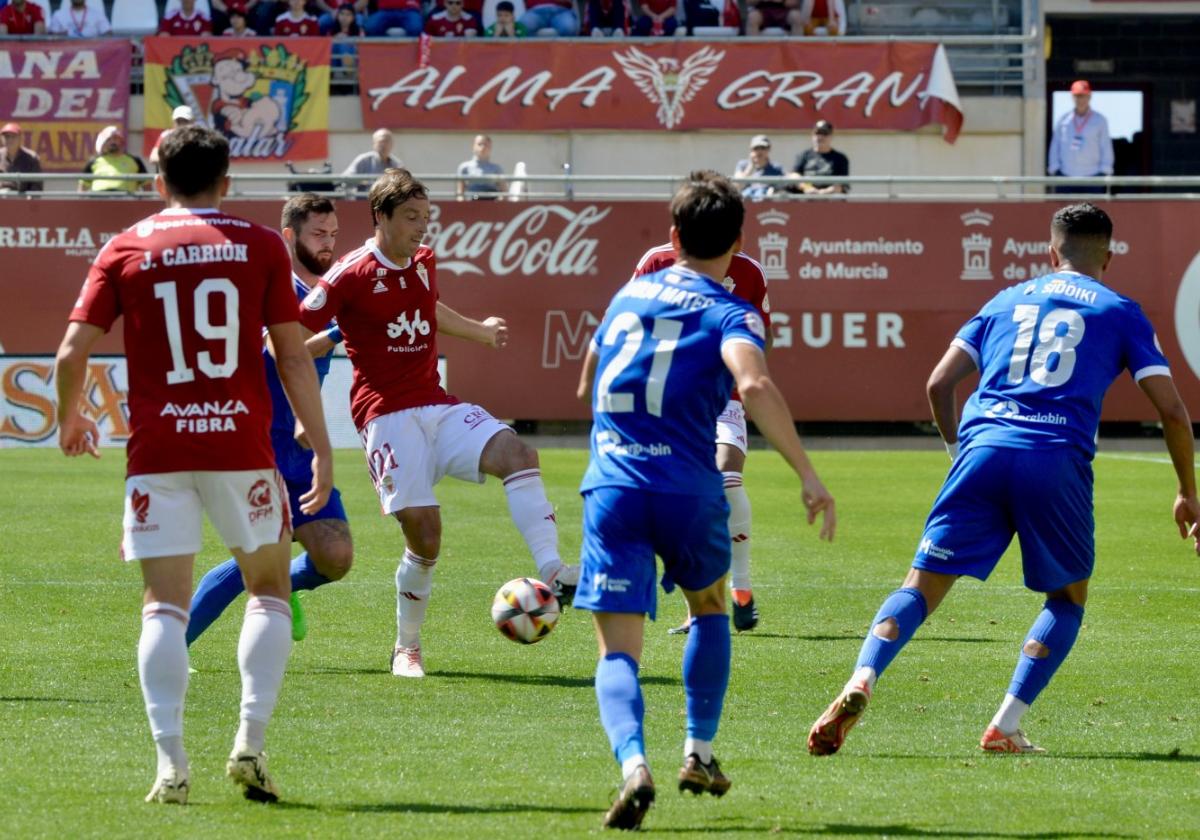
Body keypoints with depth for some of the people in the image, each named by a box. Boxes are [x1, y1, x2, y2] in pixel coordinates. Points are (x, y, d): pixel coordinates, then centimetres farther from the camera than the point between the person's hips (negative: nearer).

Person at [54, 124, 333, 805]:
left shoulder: (126, 249, 4)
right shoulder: (260, 245, 3)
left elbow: (73, 351, 2)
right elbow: (293, 354, 1)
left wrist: (71, 419, 20)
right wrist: (321, 447, 4)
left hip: (158, 449, 0)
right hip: (242, 443, 0)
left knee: (165, 604, 2)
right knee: (270, 589, 14)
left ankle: (171, 763, -9)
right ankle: (251, 744, 1)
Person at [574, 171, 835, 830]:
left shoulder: (629, 293, 16)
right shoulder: (730, 312, 0)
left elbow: (591, 365, 36)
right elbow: (753, 384, -21)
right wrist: (808, 476, -21)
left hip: (612, 485, 2)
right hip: (689, 490, -2)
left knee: (618, 651, -3)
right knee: (708, 606, 29)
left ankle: (632, 764, -30)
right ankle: (699, 752, 26)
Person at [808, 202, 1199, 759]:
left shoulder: (1008, 300, 24)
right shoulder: (1120, 312, 16)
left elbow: (939, 384, 19)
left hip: (984, 447, 2)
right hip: (1058, 460, -2)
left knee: (923, 585, 3)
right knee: (1068, 598, 18)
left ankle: (860, 683, -23)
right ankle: (1005, 727, 6)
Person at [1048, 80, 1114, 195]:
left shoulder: (1100, 120, 5)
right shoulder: (1063, 120, 9)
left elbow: (1106, 147, 6)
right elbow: (1055, 146, 12)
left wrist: (1104, 171, -1)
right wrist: (1054, 168, 3)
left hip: (1092, 177, -2)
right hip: (1066, 176, 2)